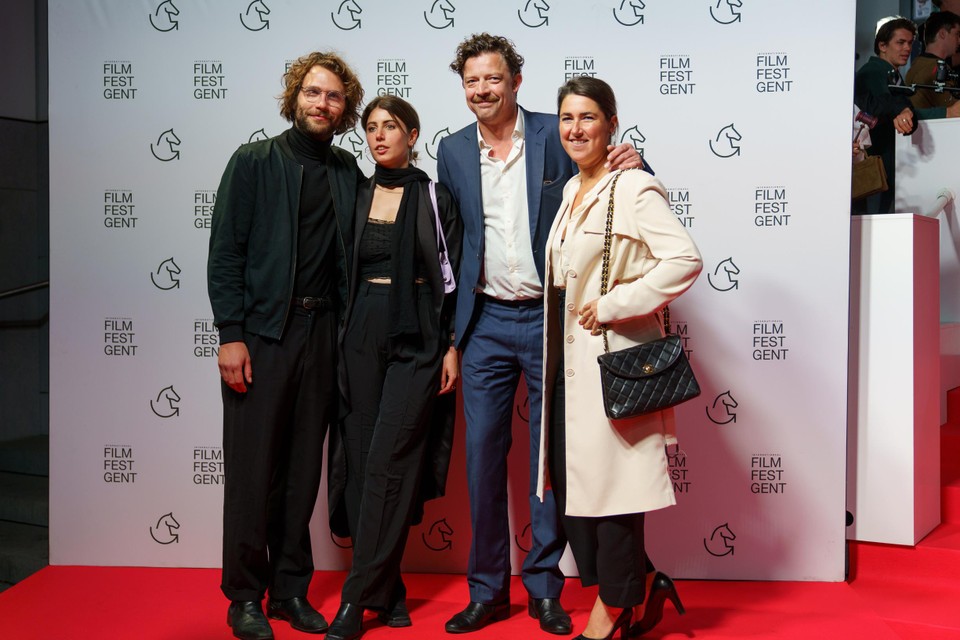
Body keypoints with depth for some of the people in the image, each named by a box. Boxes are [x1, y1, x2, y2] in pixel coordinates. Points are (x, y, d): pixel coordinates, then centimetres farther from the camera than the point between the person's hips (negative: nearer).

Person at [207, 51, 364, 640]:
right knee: (253, 469, 1)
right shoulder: (254, 162, 1)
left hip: (321, 331, 4)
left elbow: (353, 255, 12)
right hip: (262, 331, -3)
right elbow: (226, 252, -4)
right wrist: (231, 334, -11)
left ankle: (291, 590, 21)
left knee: (304, 469, 9)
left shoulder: (349, 173, 11)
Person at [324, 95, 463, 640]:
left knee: (388, 462, -9)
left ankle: (359, 596, -2)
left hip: (418, 339, -4)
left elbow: (454, 278, 0)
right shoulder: (353, 197, 12)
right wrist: (336, 342, 7)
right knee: (362, 459, 2)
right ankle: (388, 589, 14)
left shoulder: (437, 200, 2)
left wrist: (452, 346, -6)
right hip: (362, 336, 4)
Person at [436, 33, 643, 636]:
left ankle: (544, 588, 21)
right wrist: (453, 327, 10)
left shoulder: (557, 134, -2)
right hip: (486, 322, 3)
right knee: (483, 455, 5)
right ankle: (487, 591, 20)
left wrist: (631, 164, -19)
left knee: (552, 456, 5)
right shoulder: (454, 151, 7)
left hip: (550, 319, -2)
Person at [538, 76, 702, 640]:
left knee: (608, 477, 0)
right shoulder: (572, 192, 15)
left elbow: (685, 260, -23)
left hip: (615, 352, -9)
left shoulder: (635, 188, -11)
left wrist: (612, 304, -20)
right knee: (570, 477, 10)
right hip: (569, 355, 9)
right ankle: (642, 582, 27)